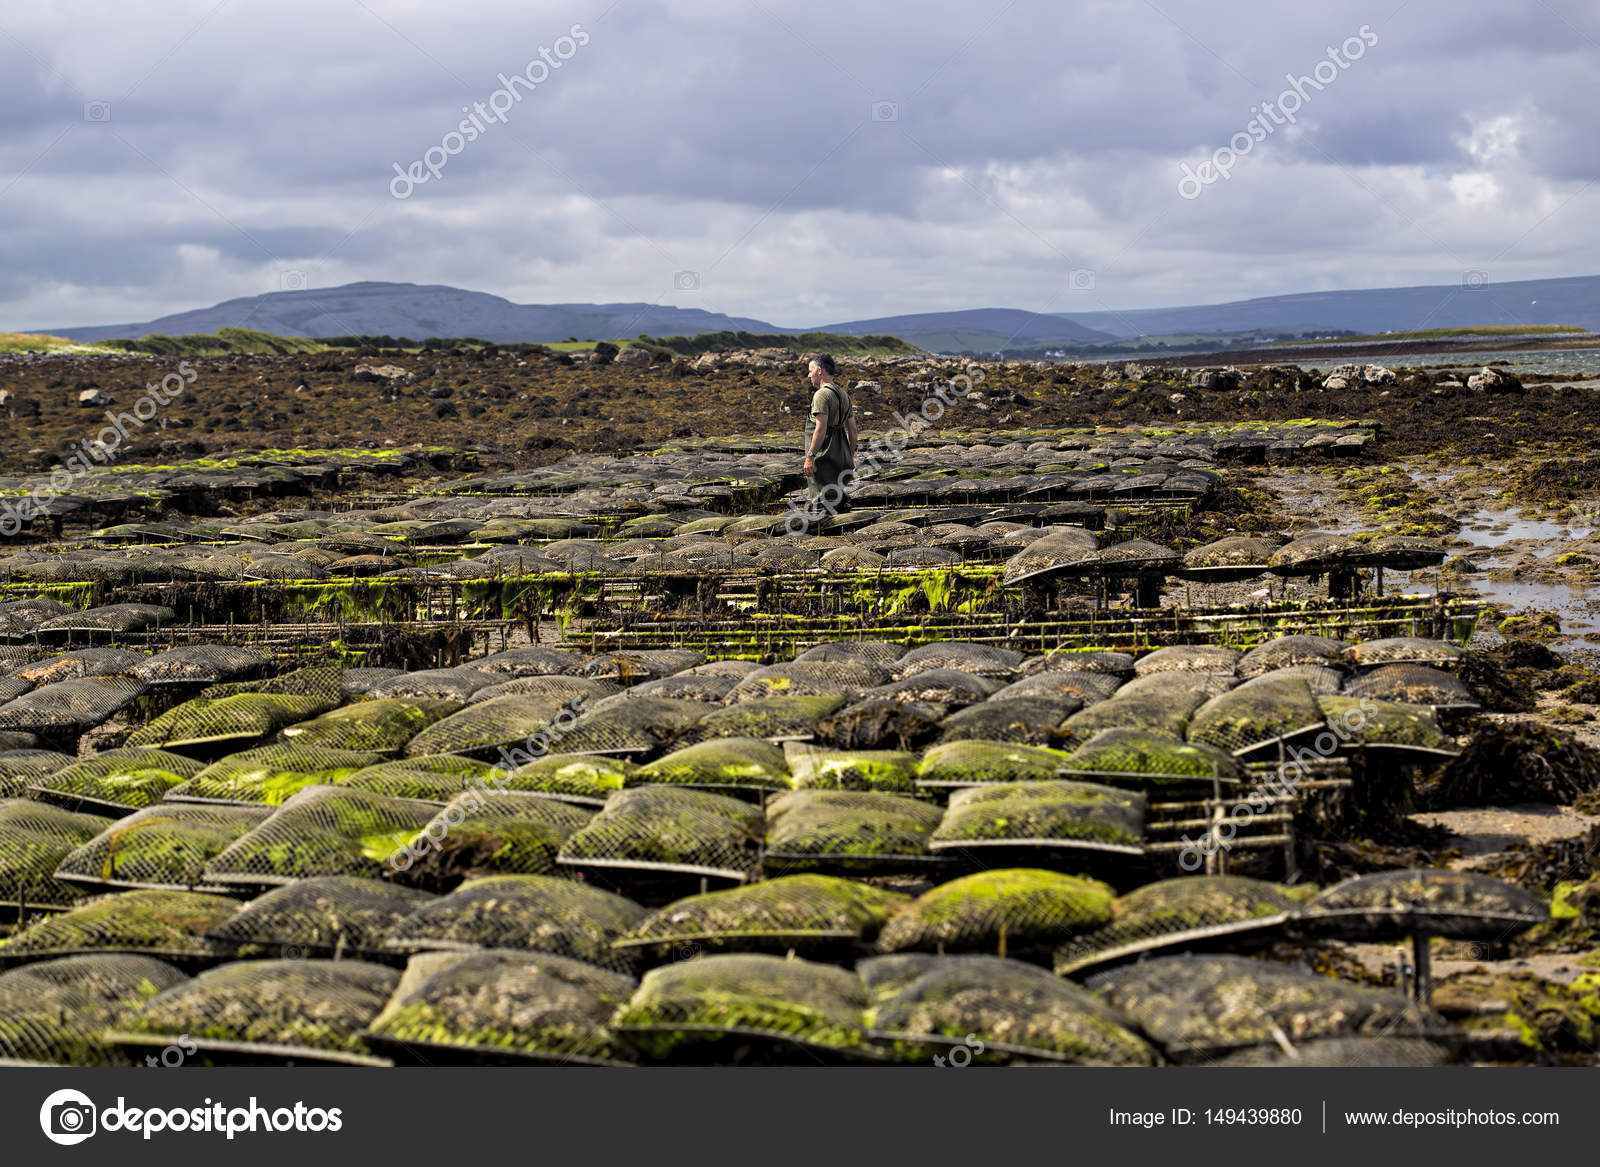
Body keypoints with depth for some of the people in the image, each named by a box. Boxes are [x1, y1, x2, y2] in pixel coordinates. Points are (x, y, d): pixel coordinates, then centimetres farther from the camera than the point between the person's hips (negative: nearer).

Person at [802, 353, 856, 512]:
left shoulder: (822, 394, -13)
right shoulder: (844, 393, 16)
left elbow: (821, 428, -22)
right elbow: (852, 428, 18)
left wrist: (810, 456, -23)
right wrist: (851, 456, 23)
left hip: (824, 456, -9)